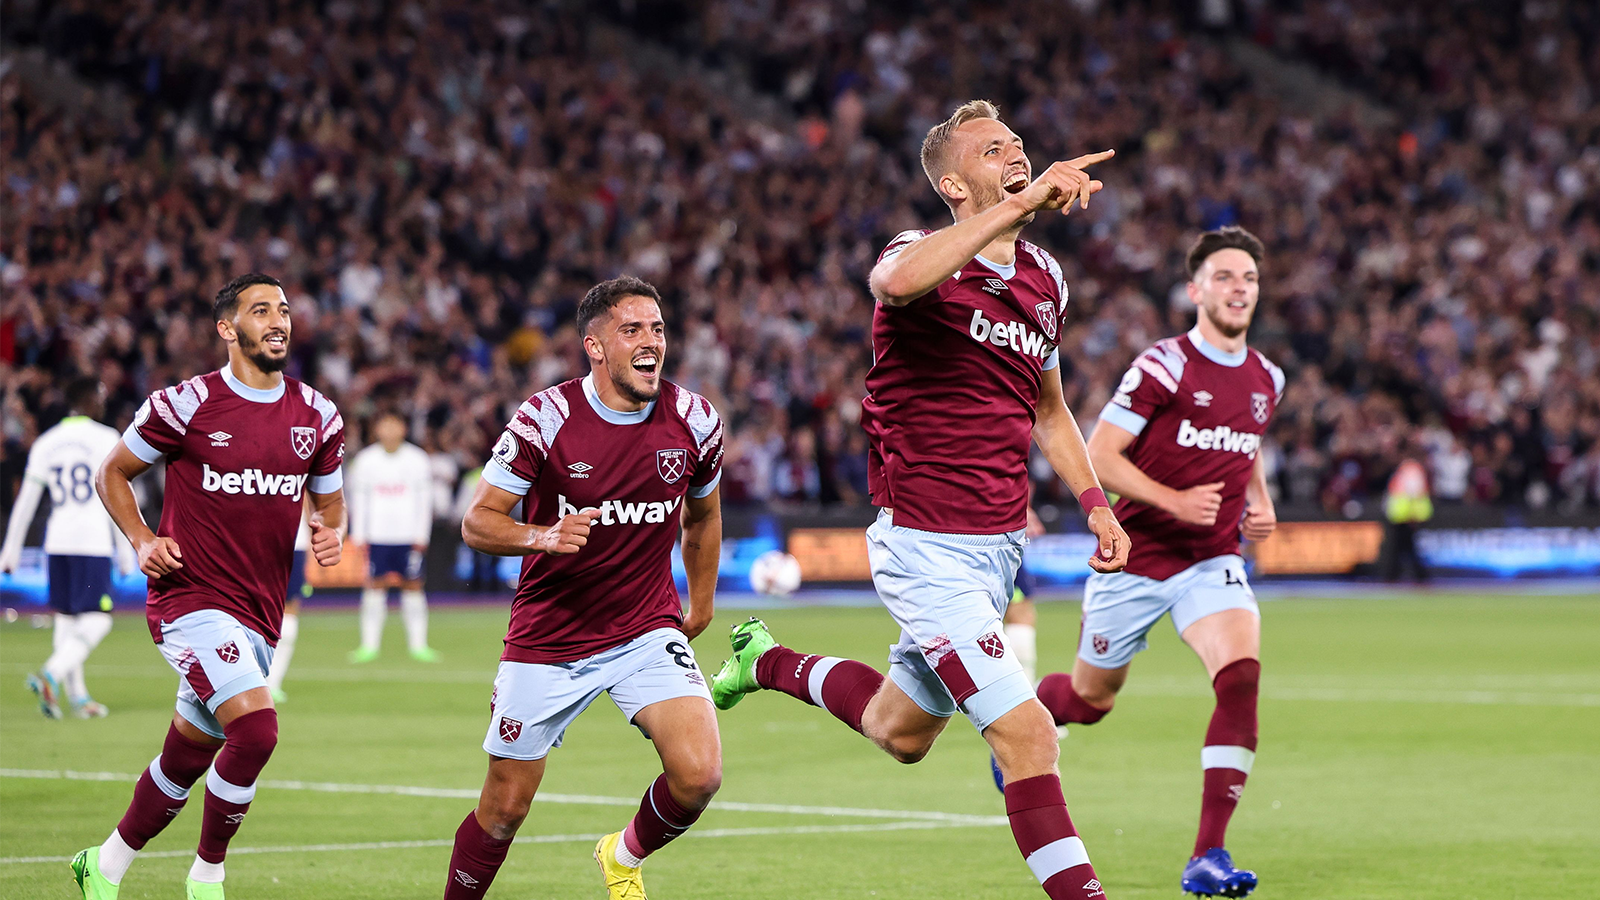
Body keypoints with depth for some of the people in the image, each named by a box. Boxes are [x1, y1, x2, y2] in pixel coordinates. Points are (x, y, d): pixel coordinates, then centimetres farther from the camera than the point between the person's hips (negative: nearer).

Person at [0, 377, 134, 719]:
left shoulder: (45, 443, 12)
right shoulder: (105, 438, -1)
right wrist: (125, 551, 1)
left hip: (57, 542, 5)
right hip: (93, 542, -5)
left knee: (65, 618, 11)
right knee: (96, 620, -6)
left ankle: (77, 694, 12)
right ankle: (51, 674, -24)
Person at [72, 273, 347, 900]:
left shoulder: (317, 417, 7)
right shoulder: (185, 405, -8)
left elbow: (330, 499, 21)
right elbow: (112, 473, 5)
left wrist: (331, 530, -2)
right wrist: (142, 540, -10)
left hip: (259, 613, 6)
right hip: (193, 597, -6)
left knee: (188, 757, 14)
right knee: (256, 730, -24)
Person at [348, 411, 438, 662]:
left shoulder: (418, 460, 3)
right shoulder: (365, 461, 4)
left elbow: (424, 500, 5)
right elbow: (359, 500, 7)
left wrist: (421, 536, -1)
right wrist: (359, 536, 2)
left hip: (409, 536, 0)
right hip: (377, 536, 0)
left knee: (413, 586, 0)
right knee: (374, 586, -2)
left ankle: (418, 644, 6)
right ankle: (370, 645, 2)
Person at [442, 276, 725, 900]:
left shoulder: (693, 421, -5)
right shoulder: (546, 418, -14)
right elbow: (477, 521, -11)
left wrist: (700, 606, 22)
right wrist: (543, 536, -30)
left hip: (648, 632, 2)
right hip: (547, 642, -2)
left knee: (698, 774, -19)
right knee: (504, 808, 3)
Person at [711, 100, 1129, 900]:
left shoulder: (1044, 278, 9)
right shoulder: (928, 257, -14)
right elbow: (899, 280, -42)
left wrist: (1094, 502, 14)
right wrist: (1022, 204, -45)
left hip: (999, 546, 8)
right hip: (927, 546, -8)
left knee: (899, 733, 23)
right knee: (1027, 737, -16)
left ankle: (772, 665, 46)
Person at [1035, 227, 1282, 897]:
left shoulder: (1265, 380, 5)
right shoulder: (1163, 367, -15)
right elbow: (1098, 456, -15)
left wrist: (1260, 505, 6)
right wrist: (1175, 500, -25)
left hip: (1213, 562, 3)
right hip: (1135, 558, -3)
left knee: (1241, 676, -23)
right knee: (1090, 700, 12)